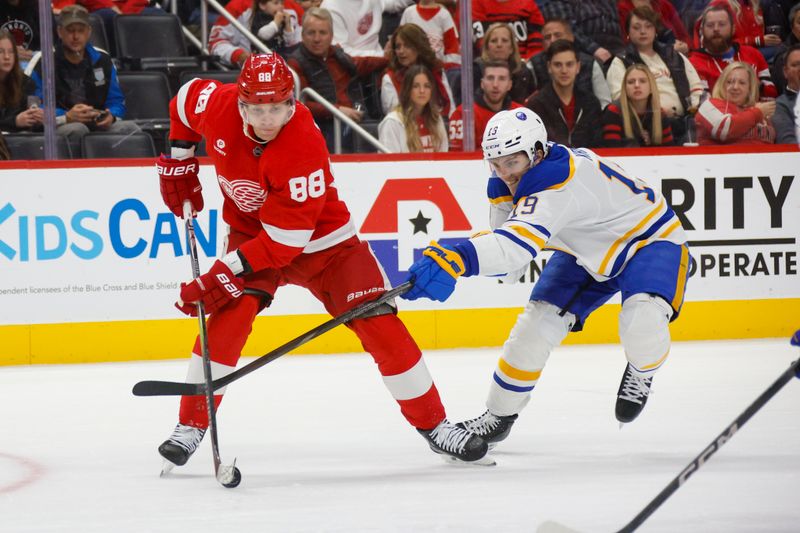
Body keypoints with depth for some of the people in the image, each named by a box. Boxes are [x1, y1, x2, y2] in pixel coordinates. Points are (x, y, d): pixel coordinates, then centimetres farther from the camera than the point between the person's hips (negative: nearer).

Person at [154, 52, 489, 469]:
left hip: (320, 240, -3)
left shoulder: (304, 149, -35)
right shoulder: (218, 105, -21)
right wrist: (178, 162, 3)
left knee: (380, 325, -9)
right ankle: (191, 426, -10)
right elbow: (185, 99, 6)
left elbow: (284, 241, -32)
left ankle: (433, 424, 5)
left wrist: (222, 277, -32)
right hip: (250, 229, 3)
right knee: (228, 319, -21)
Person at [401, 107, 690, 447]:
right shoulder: (525, 178, -11)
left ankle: (642, 370, 3)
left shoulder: (559, 186, -39)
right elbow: (510, 269, -3)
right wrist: (501, 201, -16)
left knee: (641, 324, -33)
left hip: (652, 241, -8)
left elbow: (517, 243, -56)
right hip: (589, 252, 8)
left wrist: (456, 260, -69)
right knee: (537, 323, -4)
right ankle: (499, 415, 12)